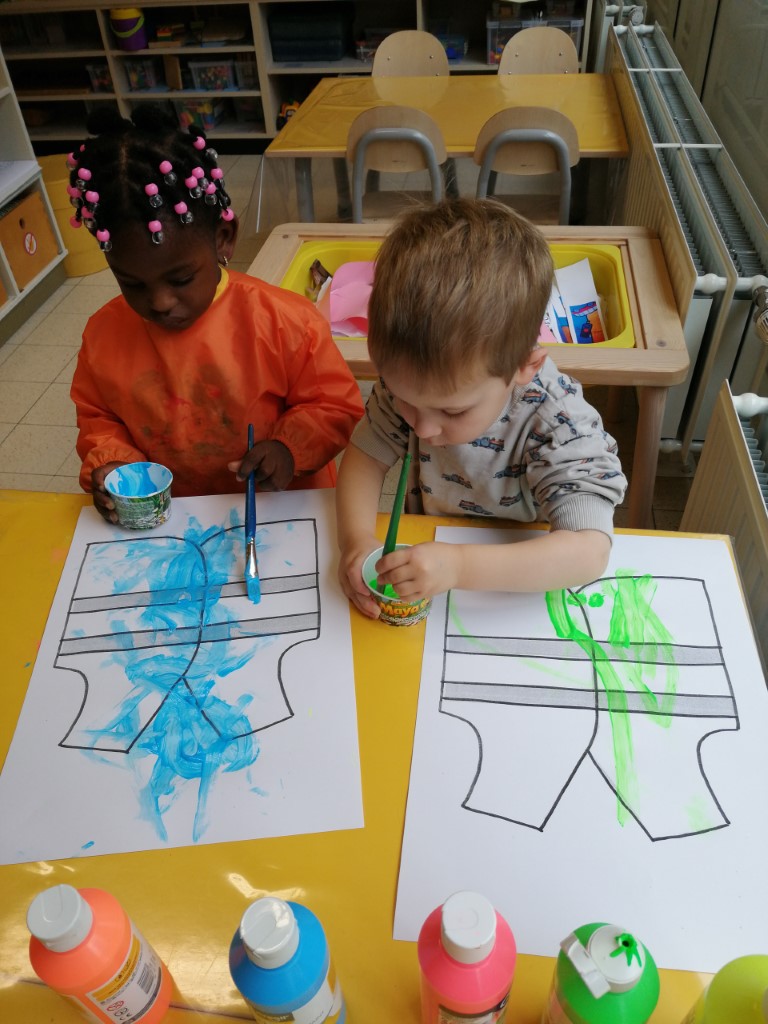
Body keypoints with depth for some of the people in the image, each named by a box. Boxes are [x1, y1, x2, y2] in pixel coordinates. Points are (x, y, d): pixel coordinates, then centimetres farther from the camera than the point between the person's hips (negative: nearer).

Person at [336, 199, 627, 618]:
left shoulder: (557, 424, -28)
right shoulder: (408, 380, -16)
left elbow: (589, 551, -34)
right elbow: (366, 455, -6)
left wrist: (460, 565, -45)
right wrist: (356, 540, -24)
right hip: (422, 548, 4)